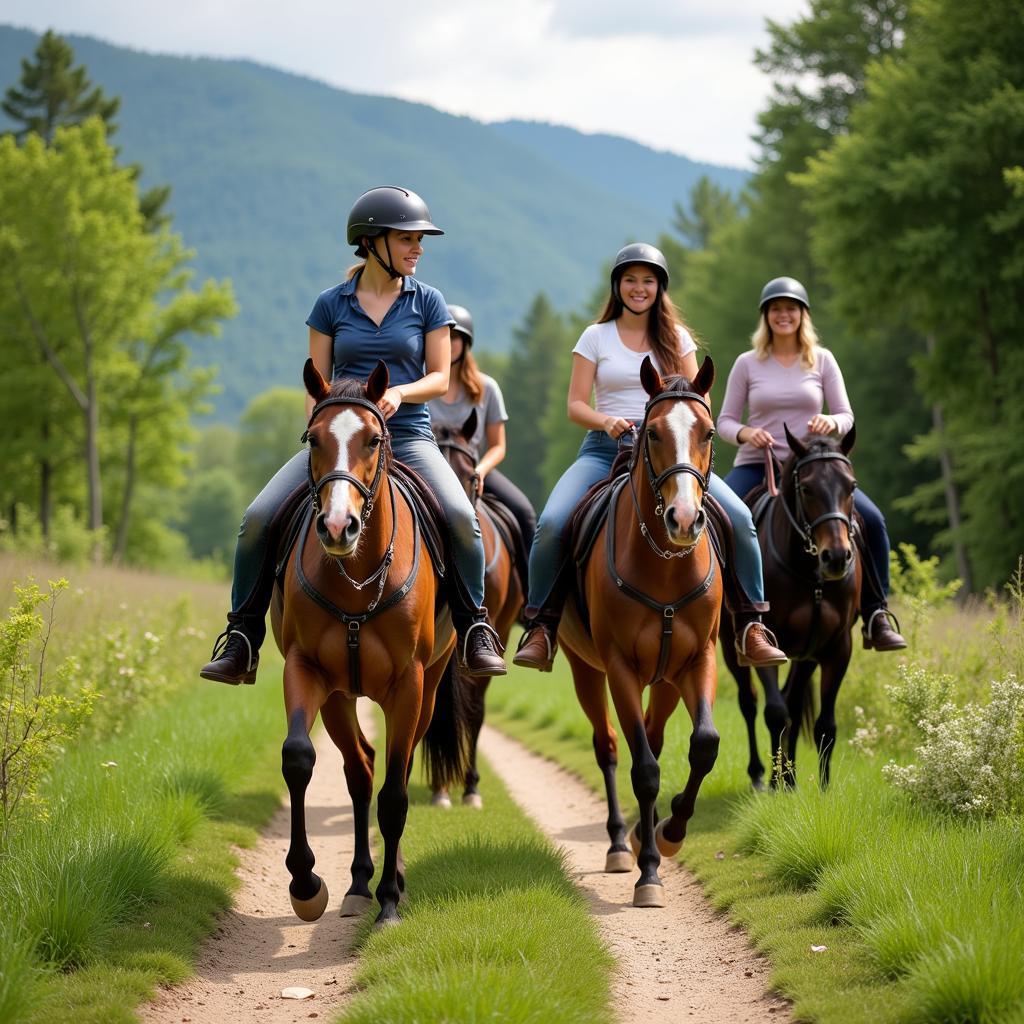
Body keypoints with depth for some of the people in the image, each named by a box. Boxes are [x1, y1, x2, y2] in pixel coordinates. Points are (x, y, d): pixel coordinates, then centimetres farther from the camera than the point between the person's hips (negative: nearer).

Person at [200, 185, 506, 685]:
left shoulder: (427, 302, 5)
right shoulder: (331, 305, 5)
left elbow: (440, 378, 3)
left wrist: (398, 392, -17)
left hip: (407, 435, -1)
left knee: (461, 517, -28)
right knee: (257, 519, -17)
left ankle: (475, 630, -8)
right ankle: (242, 638, -3)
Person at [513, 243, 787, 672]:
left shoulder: (676, 338, 13)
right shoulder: (596, 337, 9)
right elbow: (575, 405, 4)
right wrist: (607, 421, -17)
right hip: (606, 447, -1)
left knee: (739, 518, -21)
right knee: (551, 523, -27)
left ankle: (750, 627, -11)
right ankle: (541, 626, -11)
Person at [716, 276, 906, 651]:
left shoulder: (822, 360, 6)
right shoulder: (747, 364, 4)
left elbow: (846, 416, 5)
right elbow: (725, 421, 5)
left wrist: (830, 422, -18)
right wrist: (745, 433, -17)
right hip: (755, 465, 0)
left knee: (872, 520, -20)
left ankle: (876, 616, -7)